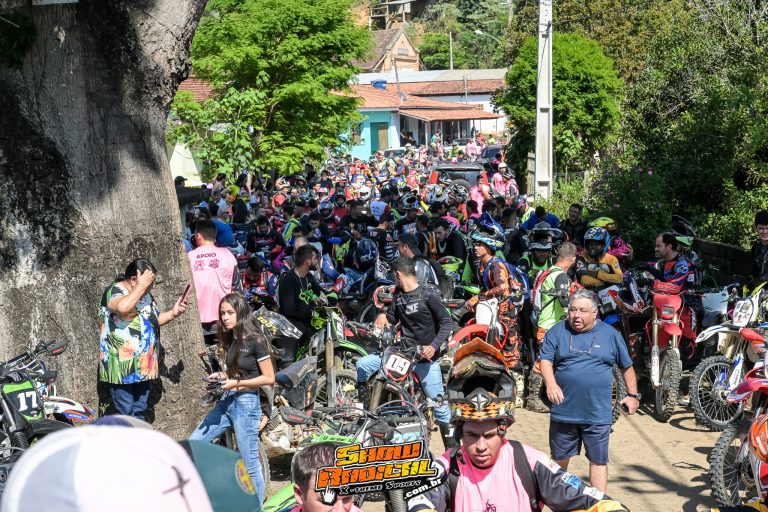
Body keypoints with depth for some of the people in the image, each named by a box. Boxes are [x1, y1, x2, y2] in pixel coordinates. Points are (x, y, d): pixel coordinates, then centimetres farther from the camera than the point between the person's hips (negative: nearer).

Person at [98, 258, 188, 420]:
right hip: (121, 365, -8)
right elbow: (123, 307, -36)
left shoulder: (146, 294, 12)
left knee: (139, 411, 15)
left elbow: (155, 319, 24)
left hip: (144, 364, 8)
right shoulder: (114, 291, -12)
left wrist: (173, 313, 5)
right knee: (125, 412, -4)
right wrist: (142, 285, -26)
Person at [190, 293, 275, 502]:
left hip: (246, 403, -8)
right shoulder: (230, 339, 9)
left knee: (249, 464, -2)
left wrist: (237, 383, -18)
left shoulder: (256, 341, -13)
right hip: (227, 401, 8)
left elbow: (269, 378, -13)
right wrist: (221, 375, 1)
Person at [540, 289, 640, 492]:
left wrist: (633, 395, 12)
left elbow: (627, 366, 13)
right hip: (564, 411, 1)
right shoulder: (557, 331, 1)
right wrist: (551, 384, -24)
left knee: (599, 461, 3)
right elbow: (545, 360, -6)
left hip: (598, 414, -1)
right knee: (559, 459, 15)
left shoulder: (610, 334, 4)